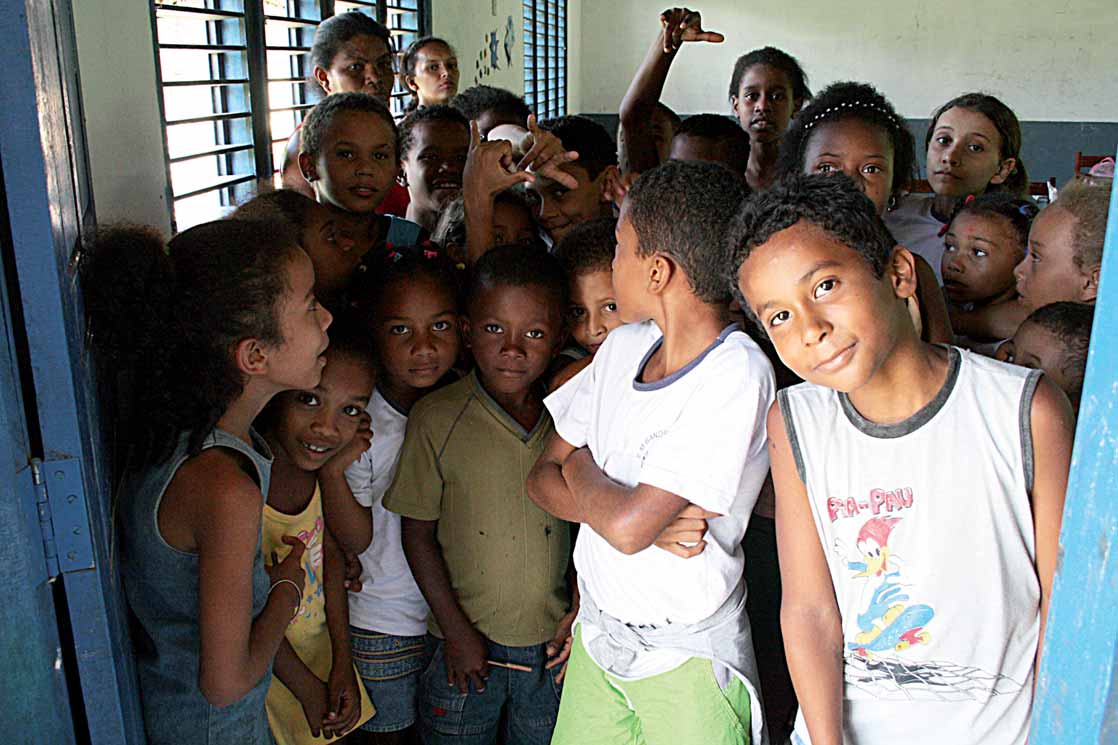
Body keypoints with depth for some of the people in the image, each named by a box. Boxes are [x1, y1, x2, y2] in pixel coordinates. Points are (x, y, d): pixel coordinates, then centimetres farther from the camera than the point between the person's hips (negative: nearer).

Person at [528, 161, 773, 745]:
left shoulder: (736, 374, -23)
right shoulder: (623, 346, -1)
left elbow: (627, 526, -27)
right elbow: (543, 480, -1)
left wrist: (580, 467, -7)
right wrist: (651, 519, -16)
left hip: (687, 658, -5)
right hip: (595, 632, 6)